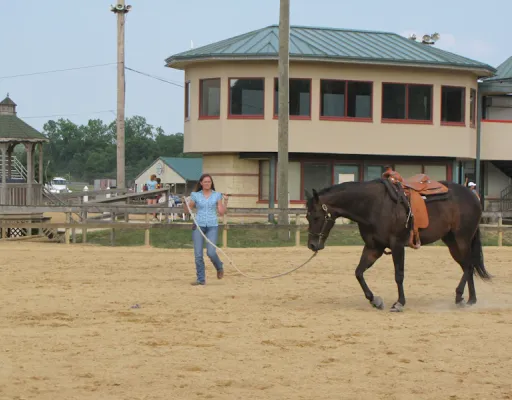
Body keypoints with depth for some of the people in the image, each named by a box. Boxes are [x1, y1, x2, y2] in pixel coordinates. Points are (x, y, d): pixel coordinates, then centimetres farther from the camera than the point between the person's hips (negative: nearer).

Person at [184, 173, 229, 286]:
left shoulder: (217, 195, 6)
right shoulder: (196, 195, 6)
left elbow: (222, 212, 4)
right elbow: (188, 210, 10)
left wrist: (225, 201, -8)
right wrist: (185, 202, -9)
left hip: (212, 227, -1)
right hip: (198, 226, 1)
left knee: (211, 252, -14)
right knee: (198, 255, -3)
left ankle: (219, 267, 18)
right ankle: (200, 279, 7)